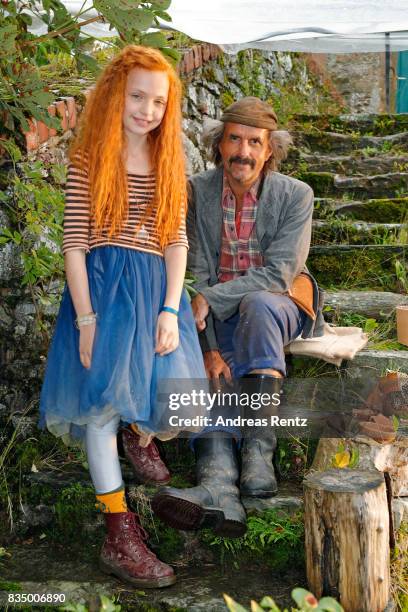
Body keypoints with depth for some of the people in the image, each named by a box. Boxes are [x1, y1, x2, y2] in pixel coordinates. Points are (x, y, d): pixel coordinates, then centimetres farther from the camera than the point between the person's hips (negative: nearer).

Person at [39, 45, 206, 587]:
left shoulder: (169, 164, 11)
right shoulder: (88, 161, 0)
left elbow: (177, 241, 6)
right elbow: (74, 243, -4)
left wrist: (171, 310, -6)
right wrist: (86, 319, -13)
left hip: (156, 288, 3)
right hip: (101, 286, -3)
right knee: (103, 401, -7)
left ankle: (143, 434, 33)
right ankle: (120, 535, 2)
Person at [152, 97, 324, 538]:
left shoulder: (295, 195, -6)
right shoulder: (198, 192, -1)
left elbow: (278, 273, -15)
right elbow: (196, 274, -7)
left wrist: (210, 298, -25)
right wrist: (208, 347, -19)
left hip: (278, 306, -2)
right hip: (220, 319, 2)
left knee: (257, 305, -36)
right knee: (202, 368, -27)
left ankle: (259, 451, -39)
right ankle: (218, 489, -46)